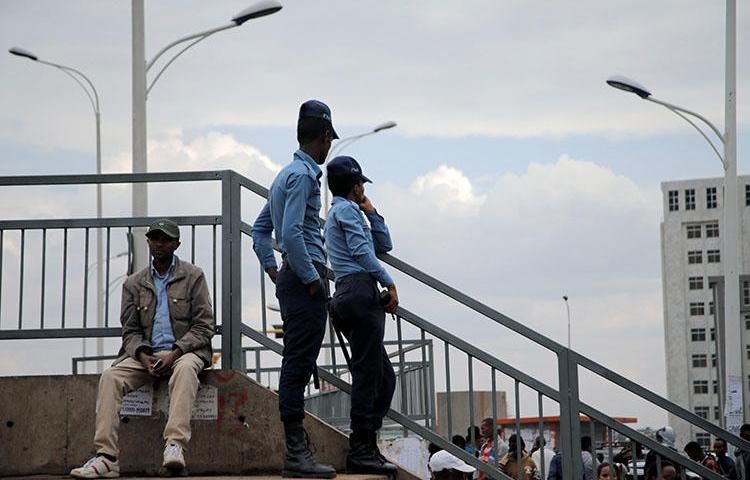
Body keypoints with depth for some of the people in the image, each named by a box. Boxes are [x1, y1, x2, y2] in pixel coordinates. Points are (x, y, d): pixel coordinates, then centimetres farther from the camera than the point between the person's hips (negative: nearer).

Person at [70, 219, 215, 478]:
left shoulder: (193, 276, 7)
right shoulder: (134, 284, 15)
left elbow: (204, 326, 0)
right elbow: (130, 331, 11)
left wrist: (175, 353, -15)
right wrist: (143, 356, -11)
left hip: (185, 351, -3)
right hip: (146, 353, 3)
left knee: (185, 369, -39)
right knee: (110, 376, -26)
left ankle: (175, 445, -53)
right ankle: (106, 457, -36)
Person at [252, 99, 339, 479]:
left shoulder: (287, 174, 20)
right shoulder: (303, 174, -11)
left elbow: (260, 230, 27)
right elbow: (292, 232, -21)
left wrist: (272, 269, 22)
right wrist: (311, 278, -17)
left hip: (294, 280, 10)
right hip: (306, 279, -10)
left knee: (297, 366, 10)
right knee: (298, 365, -11)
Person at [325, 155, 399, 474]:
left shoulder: (343, 212, 30)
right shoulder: (346, 210, 0)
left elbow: (384, 245, 31)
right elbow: (361, 251, -13)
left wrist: (371, 213, 24)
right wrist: (388, 283, -14)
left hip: (347, 297, 10)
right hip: (361, 290, -10)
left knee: (384, 377, 11)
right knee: (367, 373, -14)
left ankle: (366, 447, 9)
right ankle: (361, 451, -18)